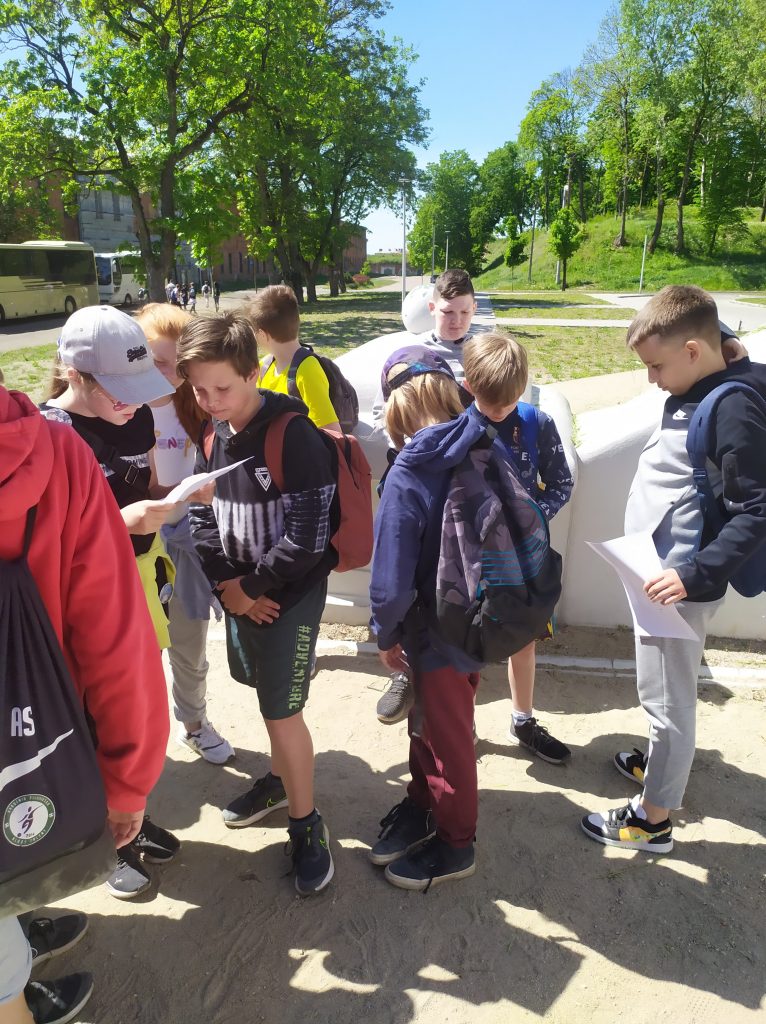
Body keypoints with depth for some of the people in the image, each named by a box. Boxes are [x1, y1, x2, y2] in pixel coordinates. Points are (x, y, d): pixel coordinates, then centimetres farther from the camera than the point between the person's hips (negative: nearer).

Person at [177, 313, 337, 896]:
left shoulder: (295, 436, -20)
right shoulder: (213, 434, 3)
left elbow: (307, 537, -22)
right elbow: (201, 516, 5)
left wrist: (253, 586, -12)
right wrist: (230, 585, -8)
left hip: (291, 596, -6)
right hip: (240, 593, 6)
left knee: (283, 712, -2)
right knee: (270, 698, 20)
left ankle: (306, 823, 18)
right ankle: (281, 781, 43)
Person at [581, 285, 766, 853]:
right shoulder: (691, 396, 7)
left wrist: (695, 574, -27)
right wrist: (669, 567, 16)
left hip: (680, 583, -9)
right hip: (658, 571, 9)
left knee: (667, 698, 5)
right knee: (666, 692, 25)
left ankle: (653, 818, 21)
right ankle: (662, 764, 46)